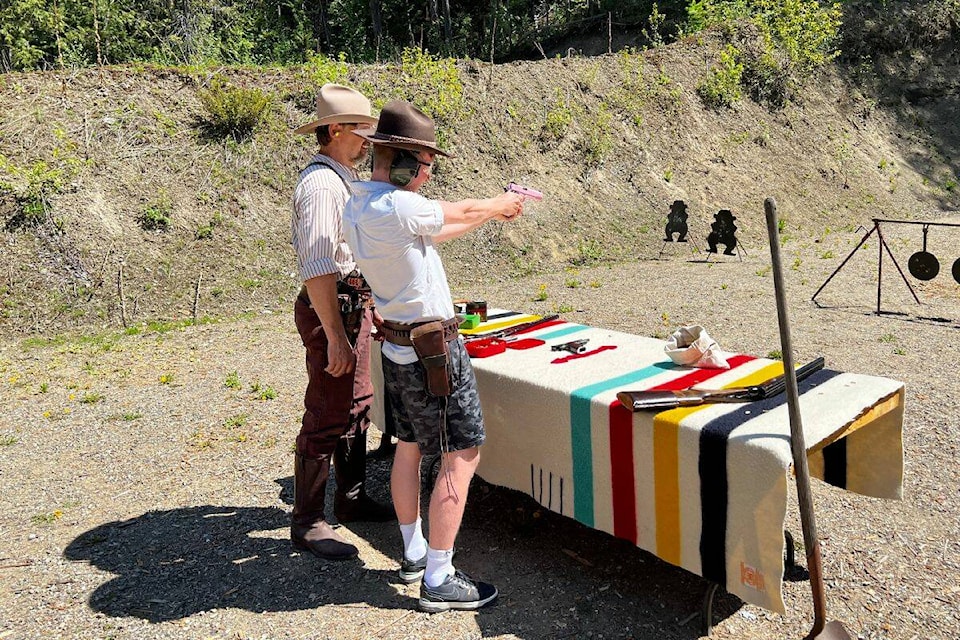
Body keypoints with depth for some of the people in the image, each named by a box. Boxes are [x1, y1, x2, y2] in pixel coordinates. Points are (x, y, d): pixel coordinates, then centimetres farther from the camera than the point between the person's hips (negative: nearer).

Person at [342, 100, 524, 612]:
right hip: (434, 350, -9)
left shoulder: (355, 209, 4)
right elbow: (462, 213, -7)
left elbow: (437, 229, 15)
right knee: (462, 455, 0)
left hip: (396, 348, 10)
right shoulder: (401, 207, -24)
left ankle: (413, 552, 34)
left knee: (409, 448, 20)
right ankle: (438, 580, 6)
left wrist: (491, 212, 20)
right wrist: (501, 204, 14)